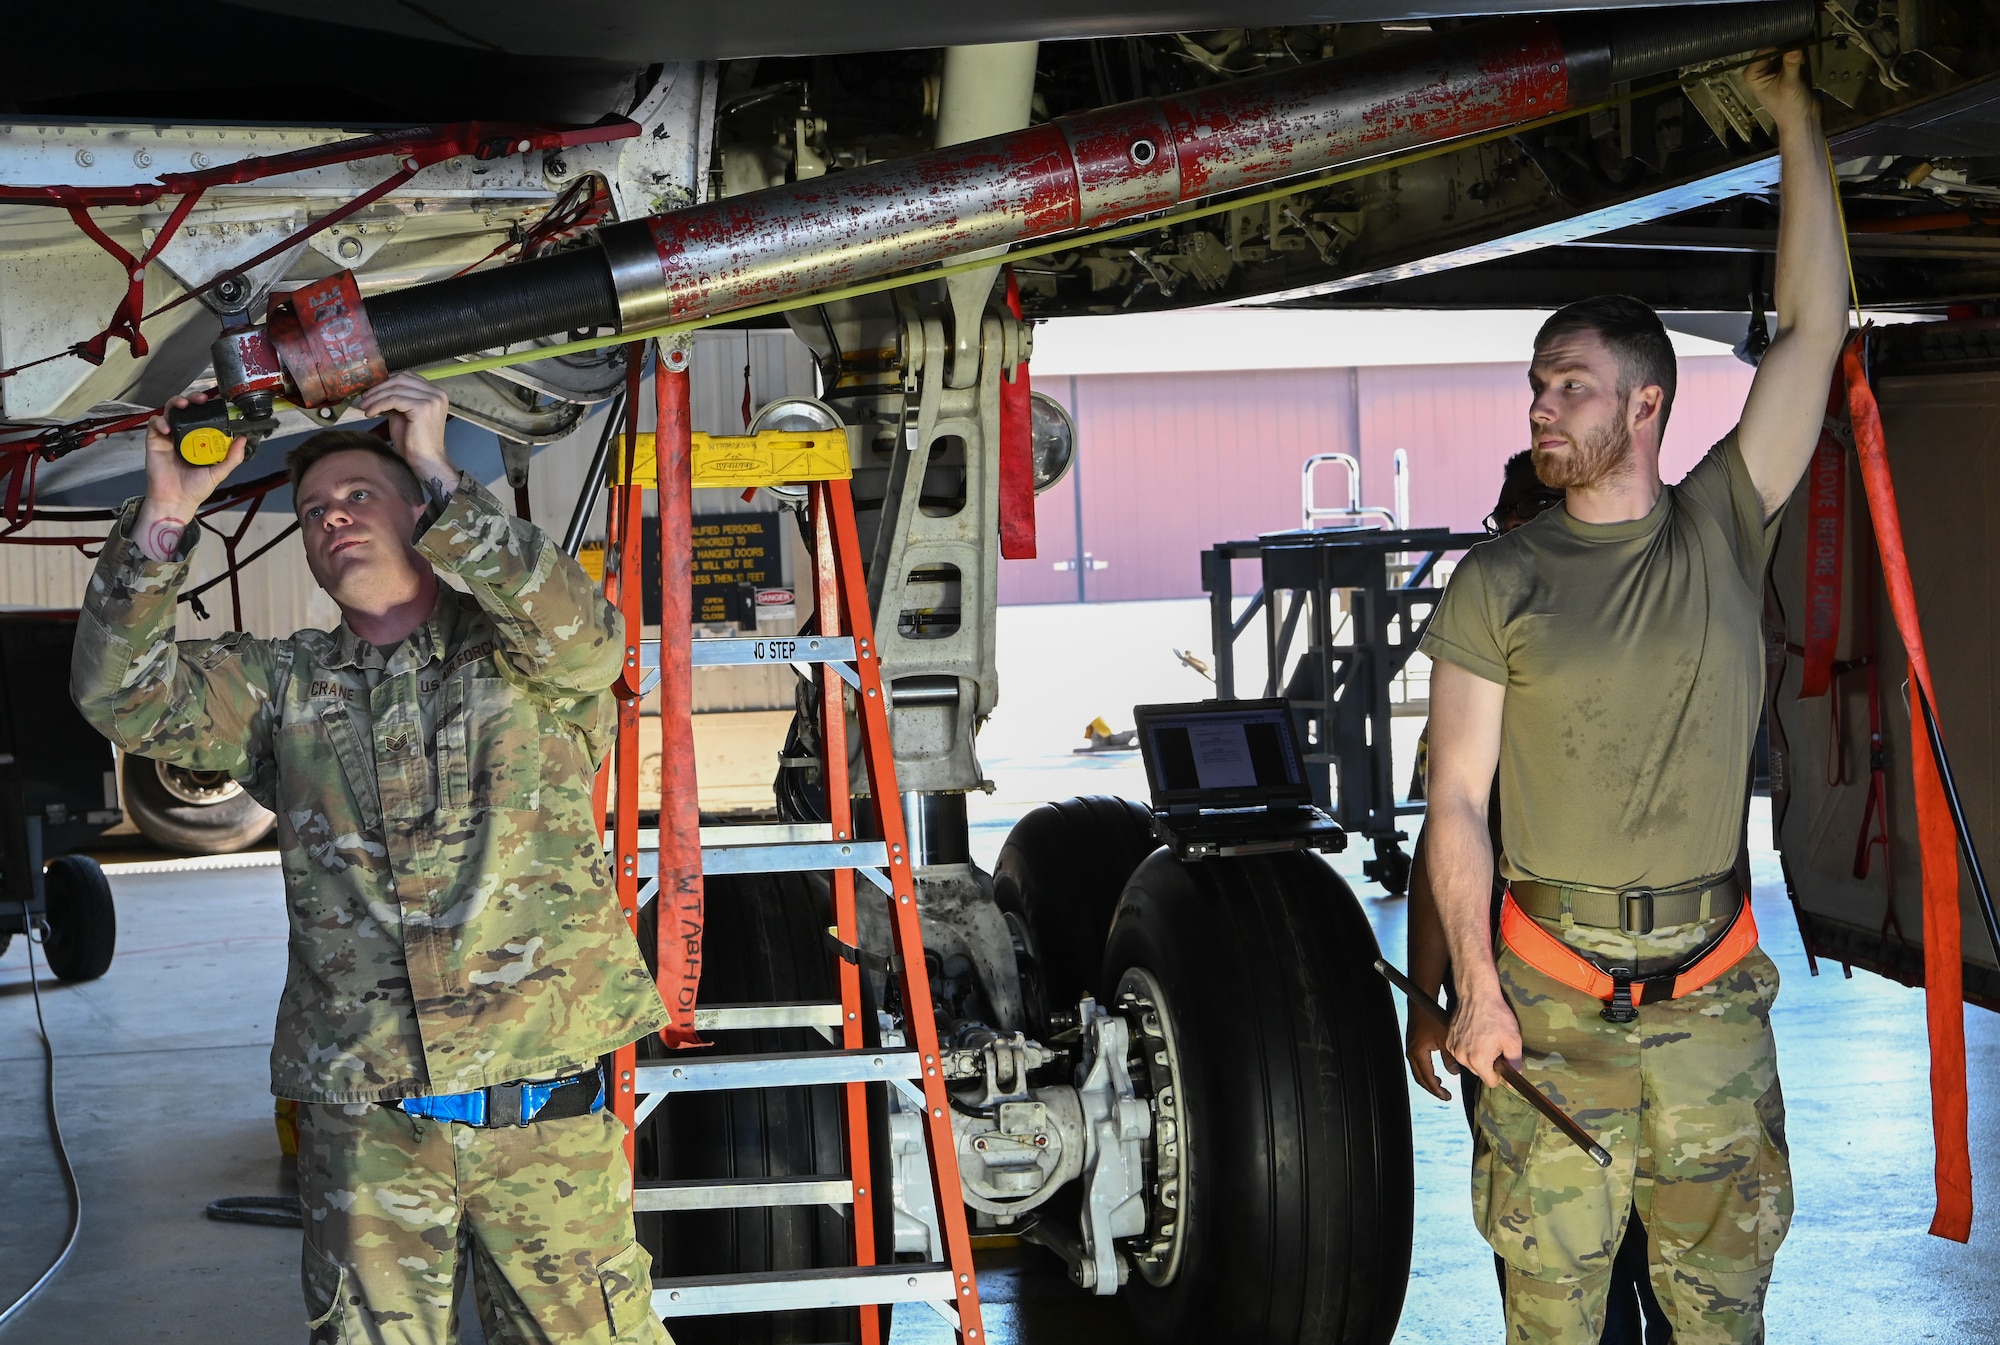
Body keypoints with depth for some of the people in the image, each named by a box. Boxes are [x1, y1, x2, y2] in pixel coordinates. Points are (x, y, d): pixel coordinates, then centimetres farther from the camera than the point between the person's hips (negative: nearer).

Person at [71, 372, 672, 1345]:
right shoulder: (284, 685, 15)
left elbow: (585, 637, -17)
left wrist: (439, 476, -15)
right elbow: (125, 694, 4)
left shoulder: (514, 653, 6)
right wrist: (165, 512, -5)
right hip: (359, 1120, 3)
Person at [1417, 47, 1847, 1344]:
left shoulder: (1723, 533, 6)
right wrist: (1477, 987, -8)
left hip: (1711, 990, 2)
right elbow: (1457, 798, 0)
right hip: (1550, 988, -1)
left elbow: (1813, 331, 1)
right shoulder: (1498, 583, 1)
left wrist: (1797, 118, -1)